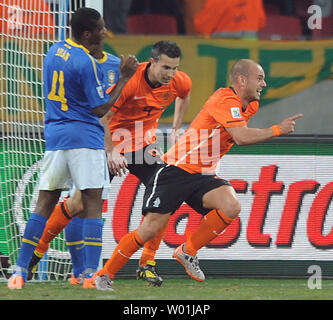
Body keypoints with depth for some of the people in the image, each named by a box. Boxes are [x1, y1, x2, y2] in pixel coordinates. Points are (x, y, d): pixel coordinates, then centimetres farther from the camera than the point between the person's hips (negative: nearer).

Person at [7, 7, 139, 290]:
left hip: (55, 136, 7)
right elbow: (101, 109, -9)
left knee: (45, 203, 7)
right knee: (93, 204, -3)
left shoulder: (54, 51, 9)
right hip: (85, 138, -7)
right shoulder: (86, 63, -15)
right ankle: (92, 274, -10)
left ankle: (20, 270, 0)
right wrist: (124, 78, -6)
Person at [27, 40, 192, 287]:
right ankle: (37, 252, 11)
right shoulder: (129, 80, -27)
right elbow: (102, 115, -21)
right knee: (79, 203, -5)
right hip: (113, 143, -4)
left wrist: (176, 130, 13)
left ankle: (148, 264, -4)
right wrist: (111, 152, -23)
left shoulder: (180, 82, -10)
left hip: (144, 145, 4)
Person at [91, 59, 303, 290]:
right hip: (176, 170, -7)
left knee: (231, 206, -21)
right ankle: (104, 275, 5)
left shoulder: (249, 106, 10)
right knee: (150, 229, -12)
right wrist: (277, 130, -24)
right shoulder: (225, 100, -18)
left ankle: (188, 252, -3)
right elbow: (242, 137, -31)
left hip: (203, 175, 7)